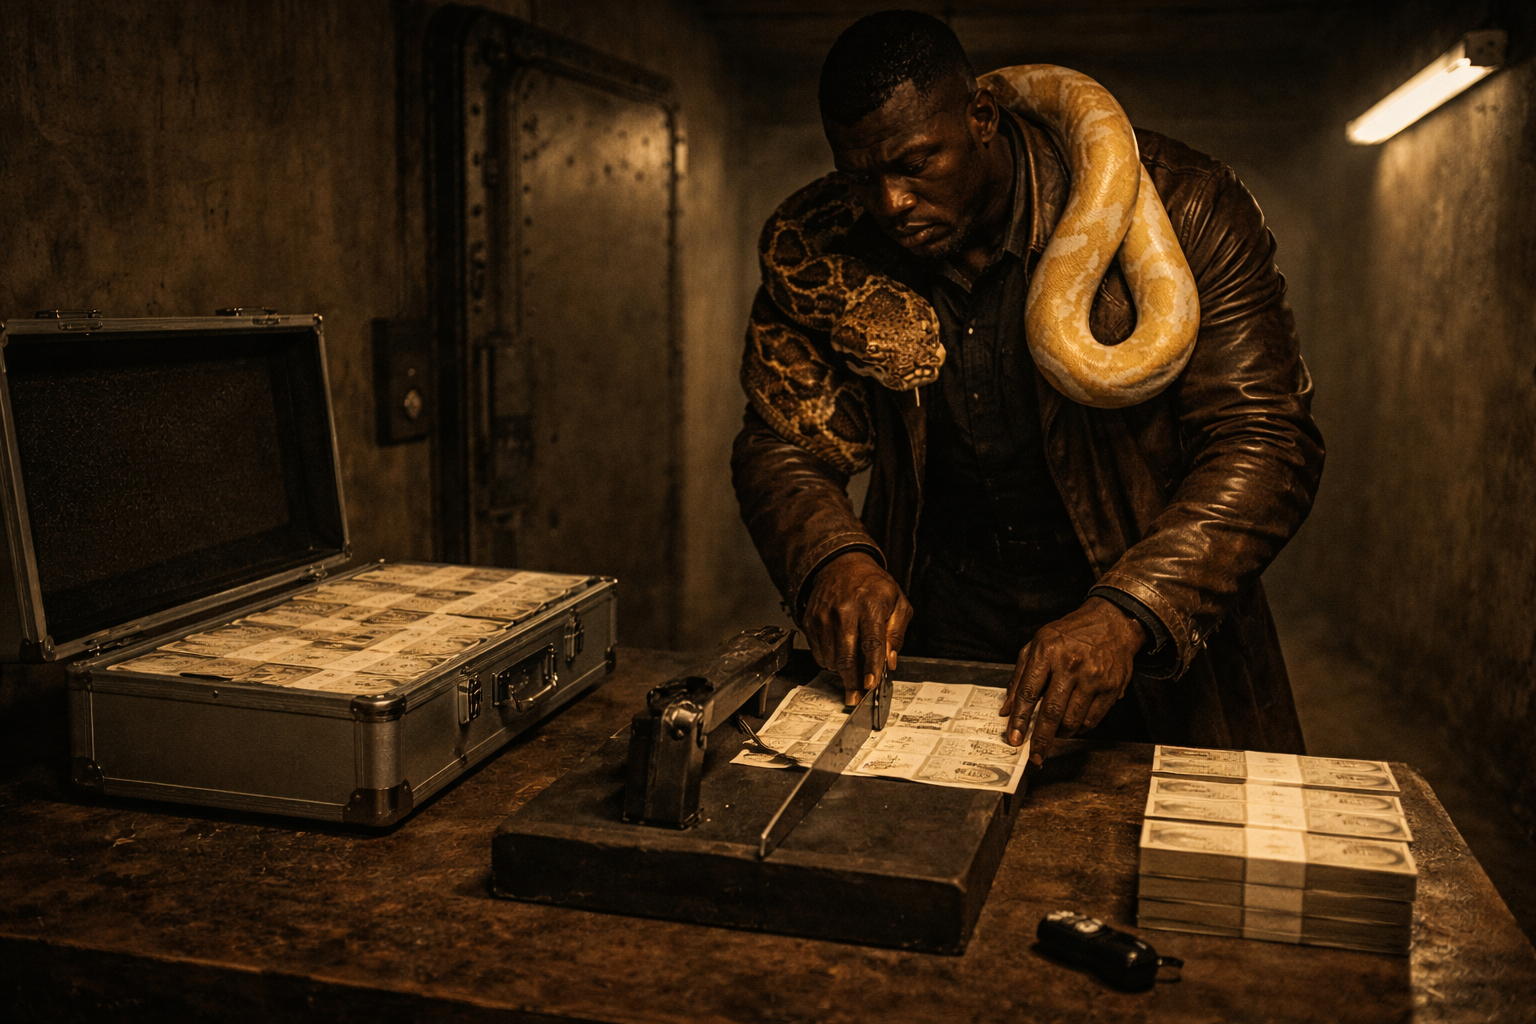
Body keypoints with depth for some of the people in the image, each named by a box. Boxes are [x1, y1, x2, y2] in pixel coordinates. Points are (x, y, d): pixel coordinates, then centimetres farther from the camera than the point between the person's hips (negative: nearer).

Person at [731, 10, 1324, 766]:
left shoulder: (1177, 208, -13)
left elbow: (1265, 441, -15)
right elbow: (778, 442, 3)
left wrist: (1124, 617, -29)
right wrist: (832, 557, -21)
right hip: (942, 631, 2)